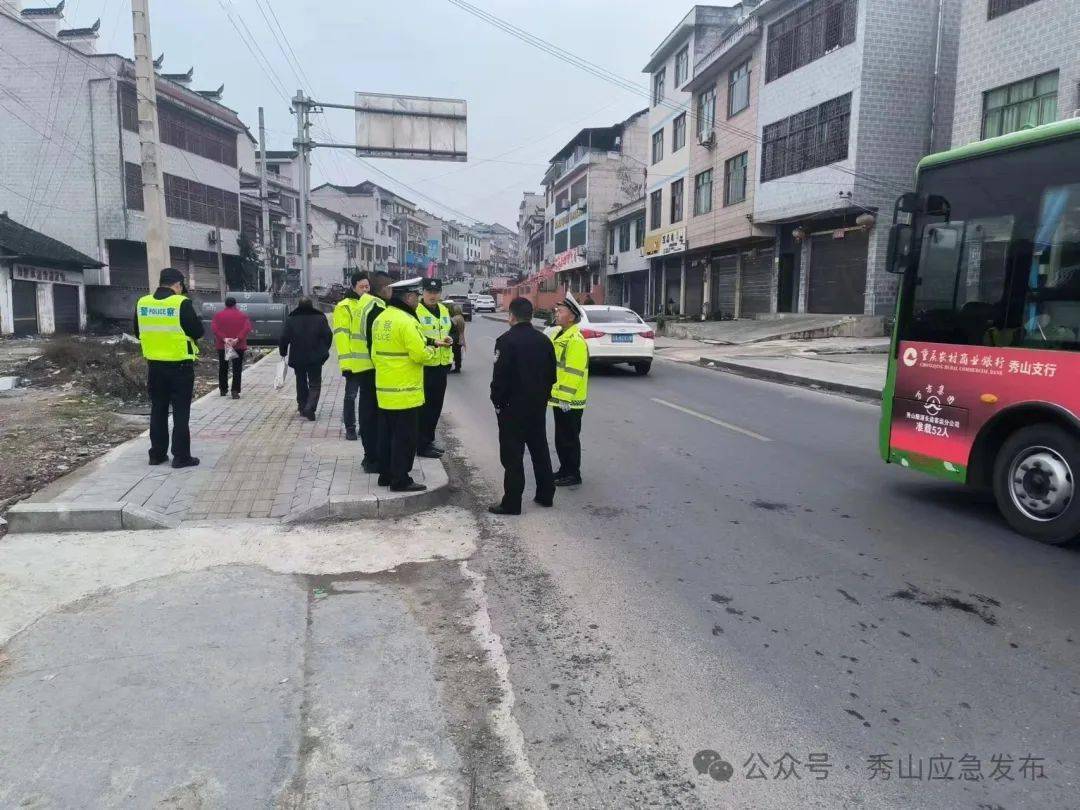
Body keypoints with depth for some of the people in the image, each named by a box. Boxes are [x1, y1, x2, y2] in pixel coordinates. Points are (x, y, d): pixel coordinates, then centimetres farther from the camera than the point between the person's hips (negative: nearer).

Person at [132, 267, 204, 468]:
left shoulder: (142, 303, 3)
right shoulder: (182, 303, -14)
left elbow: (138, 333, 13)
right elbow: (198, 331, -11)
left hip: (154, 364, 5)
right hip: (180, 365, -5)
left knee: (158, 410, 15)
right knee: (181, 411, 2)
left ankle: (157, 453, 21)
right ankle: (181, 456, 4)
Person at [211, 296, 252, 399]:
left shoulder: (218, 315, 4)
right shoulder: (242, 315, 2)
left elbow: (214, 328, -11)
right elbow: (247, 328, -12)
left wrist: (223, 338, -17)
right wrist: (238, 339, -19)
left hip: (222, 345, 1)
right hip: (239, 346, -1)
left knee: (223, 368, 15)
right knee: (237, 369, 0)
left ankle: (223, 389, 22)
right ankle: (235, 391, -9)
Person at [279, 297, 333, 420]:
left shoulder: (291, 319, -1)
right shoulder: (320, 318, -3)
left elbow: (284, 338, -2)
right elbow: (328, 335, -3)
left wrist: (283, 352, 13)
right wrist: (324, 350, 12)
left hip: (297, 358, 2)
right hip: (315, 358, -1)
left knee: (301, 382, 18)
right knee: (315, 383, 2)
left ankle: (302, 406, 22)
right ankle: (310, 407, -18)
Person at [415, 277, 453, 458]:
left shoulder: (444, 310, 13)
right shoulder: (415, 310, -10)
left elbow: (451, 330, 23)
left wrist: (450, 339, 0)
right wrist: (432, 341, -26)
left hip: (442, 364, 7)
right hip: (423, 365, -7)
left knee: (436, 404, 14)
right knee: (424, 405, -2)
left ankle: (428, 439, 26)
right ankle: (422, 445, 7)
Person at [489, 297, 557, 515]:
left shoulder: (506, 340, -16)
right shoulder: (544, 341, 6)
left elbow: (500, 376, -19)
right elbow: (551, 374, 10)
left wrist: (497, 401, -7)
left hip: (513, 406, -6)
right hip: (538, 406, 7)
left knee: (512, 455, -1)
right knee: (540, 449, 17)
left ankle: (512, 503, 2)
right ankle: (546, 495, 26)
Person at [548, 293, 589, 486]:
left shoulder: (576, 340, -19)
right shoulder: (559, 336, 14)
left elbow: (574, 372, -23)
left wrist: (565, 398, -24)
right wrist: (556, 395, 22)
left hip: (569, 402, -10)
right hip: (558, 398, 10)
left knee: (569, 438, 0)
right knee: (560, 438, 18)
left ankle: (573, 475, 10)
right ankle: (565, 470, 30)